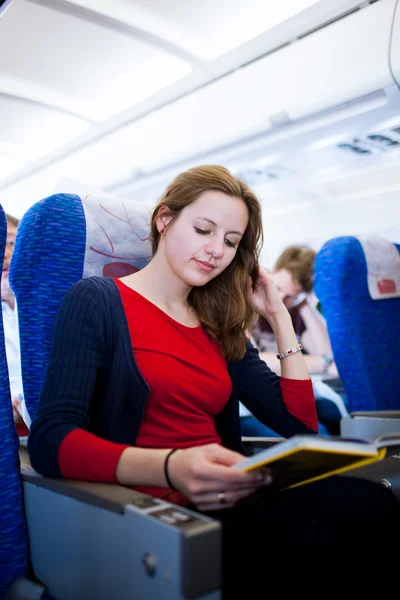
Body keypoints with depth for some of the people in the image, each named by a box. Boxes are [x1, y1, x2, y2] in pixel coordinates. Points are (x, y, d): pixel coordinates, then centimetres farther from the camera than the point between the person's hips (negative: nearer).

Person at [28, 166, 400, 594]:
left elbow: (300, 423, 13)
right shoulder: (97, 301, -1)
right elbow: (50, 440, -14)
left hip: (227, 508, 6)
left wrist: (279, 317, 10)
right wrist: (172, 468, -32)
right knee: (361, 509, -30)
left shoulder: (220, 328, 15)